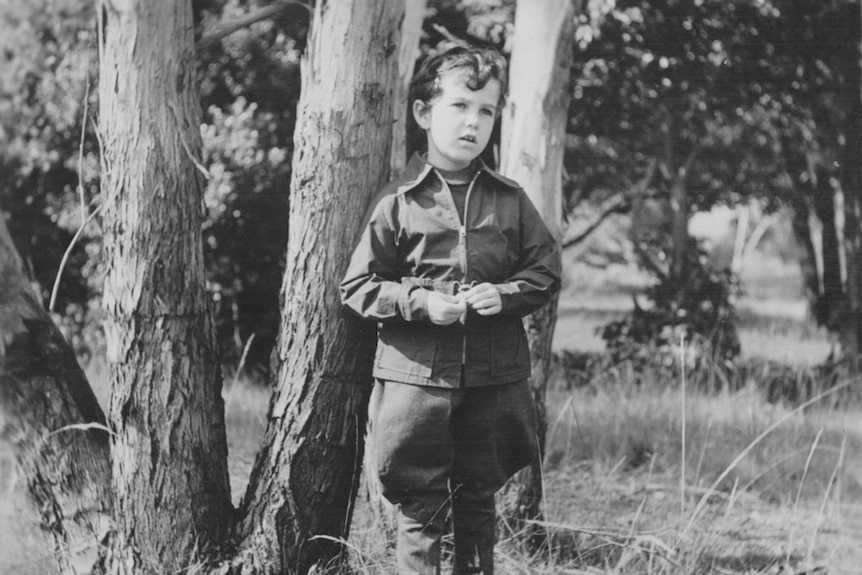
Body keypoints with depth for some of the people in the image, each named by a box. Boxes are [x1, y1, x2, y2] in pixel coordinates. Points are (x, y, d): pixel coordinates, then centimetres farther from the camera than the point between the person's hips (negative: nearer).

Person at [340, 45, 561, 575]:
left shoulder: (510, 201, 4)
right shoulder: (398, 203, -3)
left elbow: (547, 271, 8)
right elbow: (358, 287, -1)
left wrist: (505, 294, -10)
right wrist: (419, 302, -15)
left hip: (494, 377, 3)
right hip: (415, 376, -3)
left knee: (478, 501, 14)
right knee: (421, 510, 2)